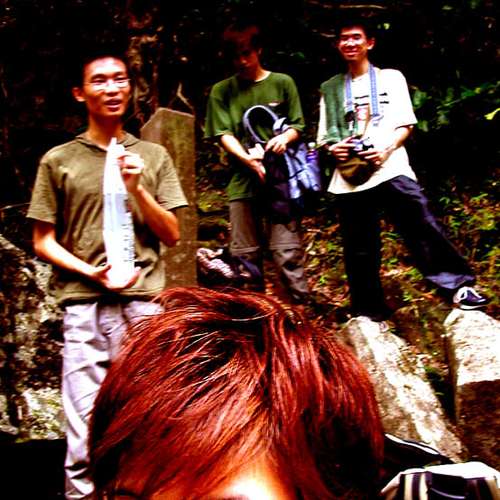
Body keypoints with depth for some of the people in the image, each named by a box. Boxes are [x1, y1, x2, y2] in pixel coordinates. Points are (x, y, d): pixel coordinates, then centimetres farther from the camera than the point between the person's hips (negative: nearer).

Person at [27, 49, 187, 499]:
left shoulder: (152, 156, 13)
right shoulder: (58, 161, 8)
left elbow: (172, 235, 11)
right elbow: (43, 241, 8)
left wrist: (137, 189, -4)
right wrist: (92, 273, -8)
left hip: (145, 304, 2)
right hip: (85, 307, -1)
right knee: (86, 434, -4)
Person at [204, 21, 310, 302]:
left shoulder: (282, 83, 7)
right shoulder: (222, 91, 9)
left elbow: (298, 125, 8)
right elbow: (223, 134, 1)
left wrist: (285, 137, -16)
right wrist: (247, 158, -17)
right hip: (243, 181, 2)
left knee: (287, 251, -6)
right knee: (244, 254, 5)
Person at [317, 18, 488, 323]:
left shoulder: (391, 78, 12)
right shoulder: (331, 89, 17)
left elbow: (405, 125, 5)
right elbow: (324, 137, 18)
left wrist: (387, 149, -14)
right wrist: (333, 149, -6)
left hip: (391, 169, -2)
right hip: (349, 177, 2)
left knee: (423, 229, -17)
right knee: (359, 250, 4)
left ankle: (458, 286, -11)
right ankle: (368, 315, 14)